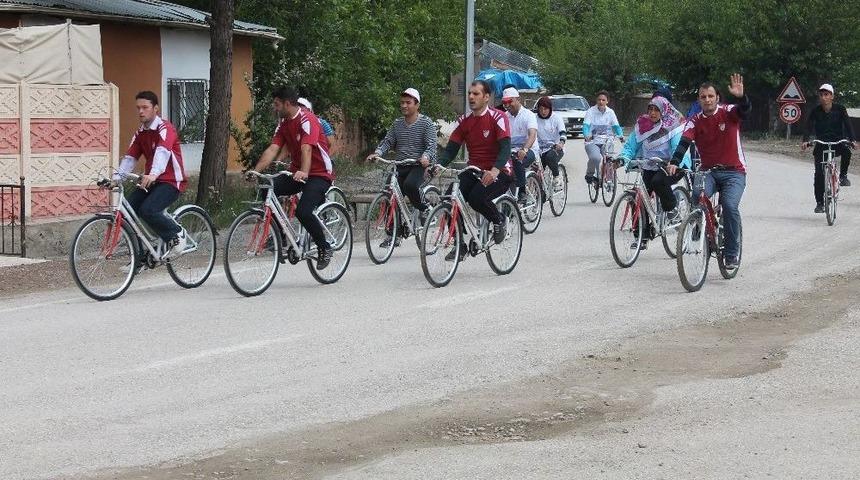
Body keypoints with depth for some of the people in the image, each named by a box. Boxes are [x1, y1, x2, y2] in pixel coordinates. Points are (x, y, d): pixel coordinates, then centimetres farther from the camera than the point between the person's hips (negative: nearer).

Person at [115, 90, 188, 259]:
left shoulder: (165, 128, -14)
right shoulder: (140, 133, 11)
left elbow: (163, 152, -32)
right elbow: (129, 158, 4)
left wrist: (153, 174, -49)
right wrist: (117, 177, -13)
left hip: (171, 181, -8)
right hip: (150, 181, 8)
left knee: (147, 210, -28)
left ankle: (177, 234, -4)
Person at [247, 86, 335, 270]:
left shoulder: (307, 120, -18)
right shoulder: (283, 124, 7)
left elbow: (306, 148, -33)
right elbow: (273, 149, -3)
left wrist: (304, 172, -48)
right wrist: (255, 171, -16)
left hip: (319, 174, -8)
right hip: (296, 172, 8)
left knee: (303, 212, -27)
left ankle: (324, 248, -3)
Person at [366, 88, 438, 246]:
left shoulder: (426, 123, -2)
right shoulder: (397, 124, 14)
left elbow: (431, 144, -12)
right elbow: (387, 141, 8)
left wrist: (425, 157, -32)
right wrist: (377, 153, -12)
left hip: (419, 166, -5)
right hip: (400, 167, 5)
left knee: (409, 185, -35)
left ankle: (423, 209, -8)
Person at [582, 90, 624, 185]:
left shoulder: (610, 112, 7)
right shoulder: (591, 111, -3)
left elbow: (616, 126, 4)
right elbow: (586, 125, -14)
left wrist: (621, 135, -17)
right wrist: (587, 135, -35)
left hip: (605, 142, 3)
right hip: (592, 142, -3)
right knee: (595, 158, -30)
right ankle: (589, 175, -2)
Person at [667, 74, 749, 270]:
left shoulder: (728, 113, -5)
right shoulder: (695, 121, 0)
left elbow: (744, 110, -26)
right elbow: (684, 142, -14)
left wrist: (741, 97, -49)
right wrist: (674, 162, -33)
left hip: (734, 172, -2)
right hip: (708, 171, 2)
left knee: (730, 206, -24)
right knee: (697, 195, -29)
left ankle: (732, 254, -10)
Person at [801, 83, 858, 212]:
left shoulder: (840, 109, -5)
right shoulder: (815, 112, -4)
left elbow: (848, 125, -13)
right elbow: (809, 127, -12)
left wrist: (852, 140, -28)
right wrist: (805, 141, -31)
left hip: (838, 142, 0)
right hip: (821, 145, 1)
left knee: (846, 151, -34)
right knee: (819, 174, -9)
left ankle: (843, 176, -9)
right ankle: (819, 203, -1)